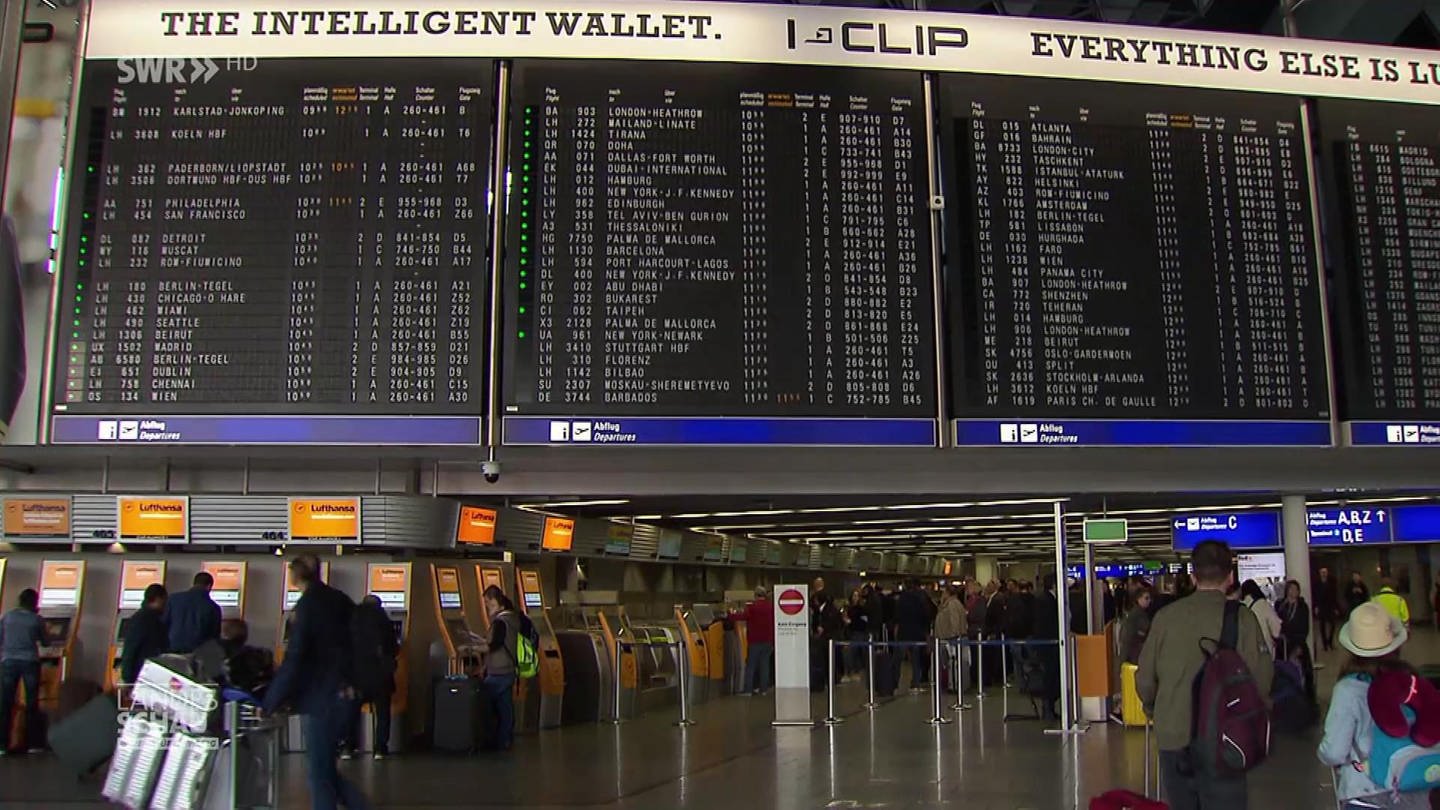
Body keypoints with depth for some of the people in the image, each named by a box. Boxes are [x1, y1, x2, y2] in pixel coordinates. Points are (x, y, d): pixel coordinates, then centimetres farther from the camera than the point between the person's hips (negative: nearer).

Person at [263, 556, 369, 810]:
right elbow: (354, 648, 17)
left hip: (322, 699, -8)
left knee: (319, 772, 1)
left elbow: (293, 659, -16)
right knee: (326, 767, 17)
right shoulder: (340, 601, 10)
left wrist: (270, 703, -12)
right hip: (344, 692, 8)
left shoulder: (307, 605, -13)